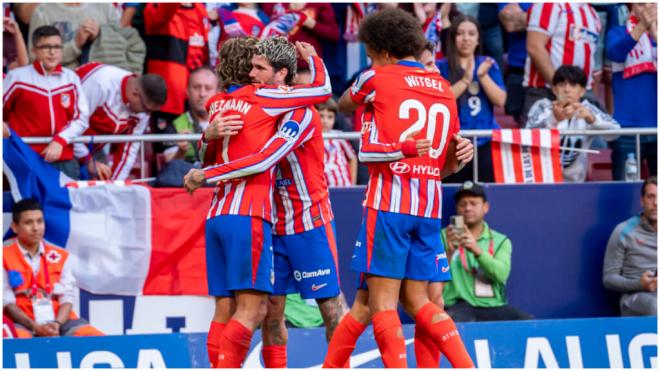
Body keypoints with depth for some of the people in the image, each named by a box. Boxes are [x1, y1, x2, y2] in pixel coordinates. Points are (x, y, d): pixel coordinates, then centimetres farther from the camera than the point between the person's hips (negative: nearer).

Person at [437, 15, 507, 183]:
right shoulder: (442, 67, 3)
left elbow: (500, 100, 2)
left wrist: (483, 76, -11)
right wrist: (465, 80, -17)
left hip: (486, 142, 2)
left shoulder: (488, 65, 11)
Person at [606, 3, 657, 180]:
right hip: (628, 127, -2)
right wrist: (643, 26, -29)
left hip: (656, 126, 2)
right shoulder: (619, 33, 5)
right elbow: (615, 52, -17)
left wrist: (654, 32, -22)